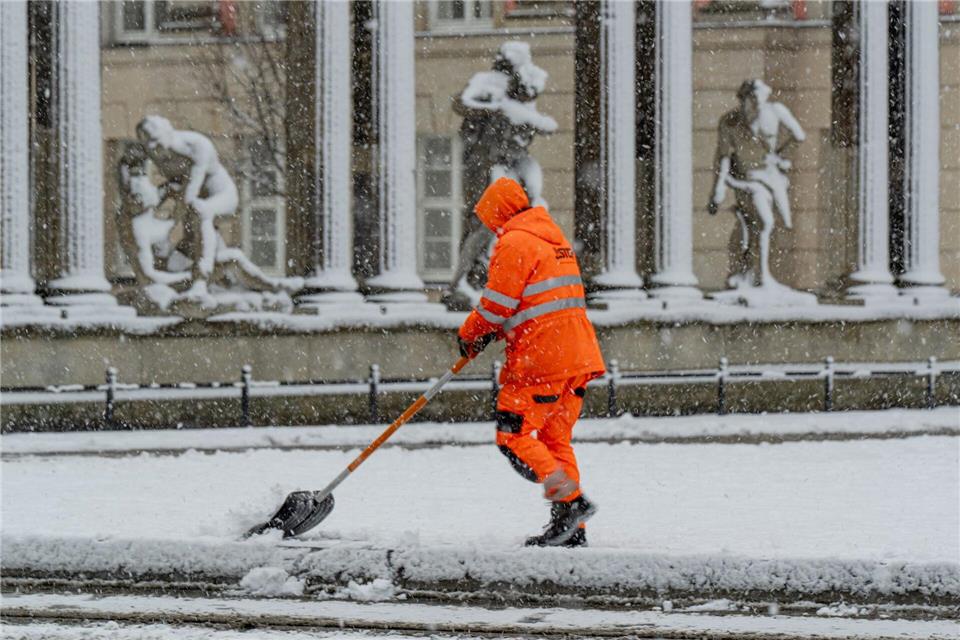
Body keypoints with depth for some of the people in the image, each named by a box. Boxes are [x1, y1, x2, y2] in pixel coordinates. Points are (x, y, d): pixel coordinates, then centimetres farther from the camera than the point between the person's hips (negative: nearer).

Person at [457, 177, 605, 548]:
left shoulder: (513, 243, -8)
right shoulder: (553, 238, 22)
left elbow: (497, 304, -10)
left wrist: (470, 335, 8)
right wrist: (491, 331, 15)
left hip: (540, 358, -9)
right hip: (577, 357, 9)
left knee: (513, 435, -5)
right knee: (554, 440, 12)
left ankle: (570, 501, -19)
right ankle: (570, 530, 9)